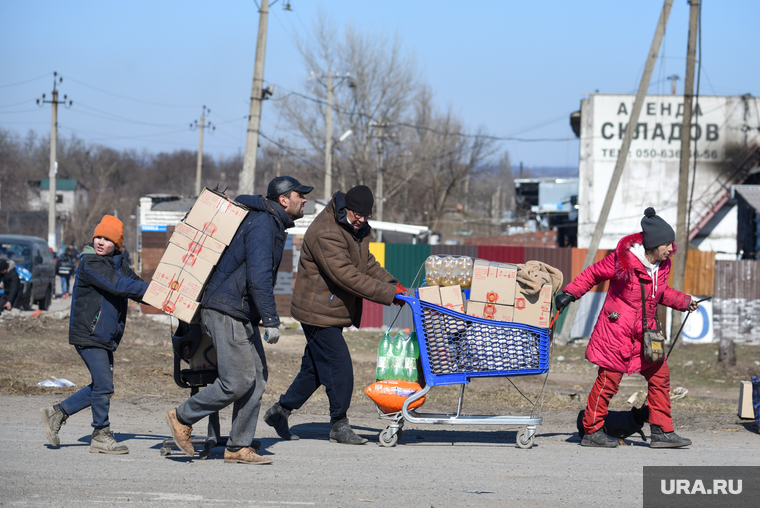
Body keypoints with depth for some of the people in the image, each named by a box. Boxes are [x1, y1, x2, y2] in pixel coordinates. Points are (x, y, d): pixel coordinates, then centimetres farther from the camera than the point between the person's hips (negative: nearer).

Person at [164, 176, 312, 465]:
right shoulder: (262, 224, -15)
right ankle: (183, 418, 4)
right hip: (226, 313, -10)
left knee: (257, 378, 6)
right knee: (239, 381, -11)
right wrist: (271, 320, -24)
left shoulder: (272, 224, 18)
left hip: (243, 316, 10)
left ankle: (239, 447, 8)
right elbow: (259, 276, -23)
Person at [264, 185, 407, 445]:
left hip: (335, 311, 10)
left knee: (315, 367, 15)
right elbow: (347, 275, -28)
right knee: (339, 367, -9)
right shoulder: (326, 234, -24)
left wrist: (392, 283, 4)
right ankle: (339, 425, 0)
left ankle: (281, 410, 26)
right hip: (319, 312, -10)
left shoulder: (356, 229, 9)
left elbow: (366, 263, 21)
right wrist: (388, 294, -27)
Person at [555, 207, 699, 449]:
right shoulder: (624, 260, -17)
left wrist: (683, 301, 12)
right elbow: (593, 274, -5)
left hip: (644, 334, 7)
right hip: (617, 332, -7)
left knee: (660, 376, 4)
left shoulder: (662, 265, 4)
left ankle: (662, 431, 10)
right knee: (608, 380, -2)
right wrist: (570, 293, -7)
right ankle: (591, 431, 10)